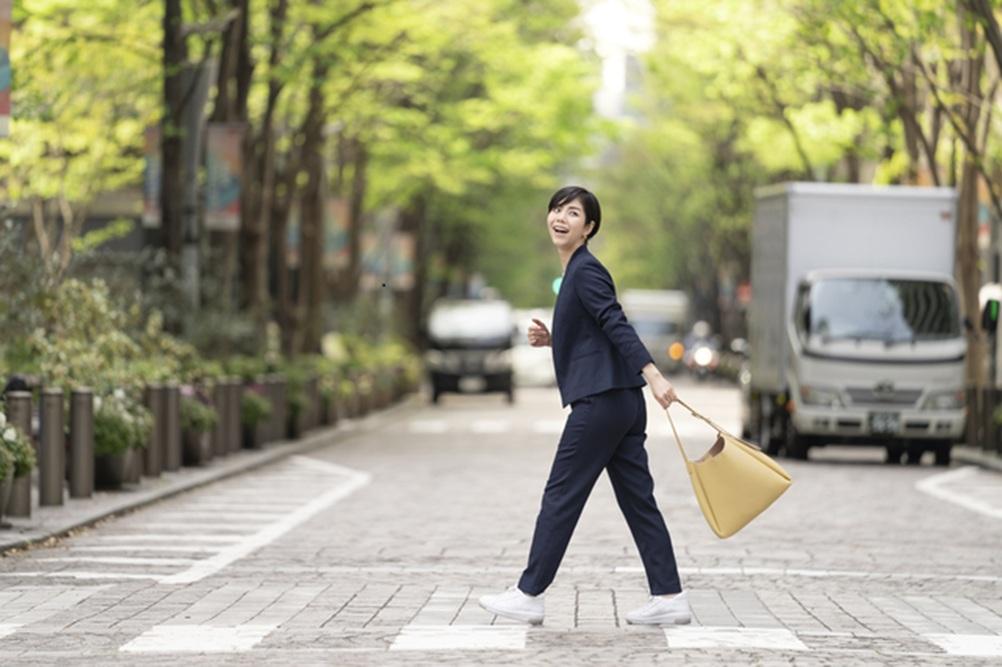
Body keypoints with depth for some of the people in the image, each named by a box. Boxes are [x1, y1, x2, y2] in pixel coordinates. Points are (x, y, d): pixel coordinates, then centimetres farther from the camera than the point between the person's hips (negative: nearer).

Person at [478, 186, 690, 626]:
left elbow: (617, 327, -21)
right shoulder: (576, 272, 19)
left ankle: (529, 597, 4)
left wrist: (653, 374, -30)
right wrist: (552, 339, 12)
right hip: (622, 403, 10)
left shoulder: (586, 270, -10)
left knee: (561, 496, -2)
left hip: (600, 401, -10)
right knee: (637, 500, 7)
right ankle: (669, 598, 6)